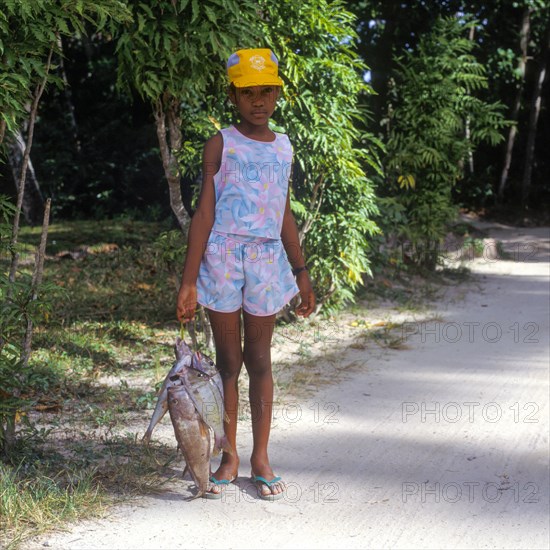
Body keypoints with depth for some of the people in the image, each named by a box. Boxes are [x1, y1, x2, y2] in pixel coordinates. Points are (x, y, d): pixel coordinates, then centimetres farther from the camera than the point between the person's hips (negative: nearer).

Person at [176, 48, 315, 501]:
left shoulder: (283, 148, 12)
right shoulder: (221, 144, 0)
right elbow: (204, 212, -5)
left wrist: (301, 273, 17)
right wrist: (188, 281, -11)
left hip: (267, 259, 3)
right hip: (223, 256, -3)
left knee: (259, 360, 6)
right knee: (228, 360, 4)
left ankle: (261, 458, 14)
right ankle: (229, 458, 14)